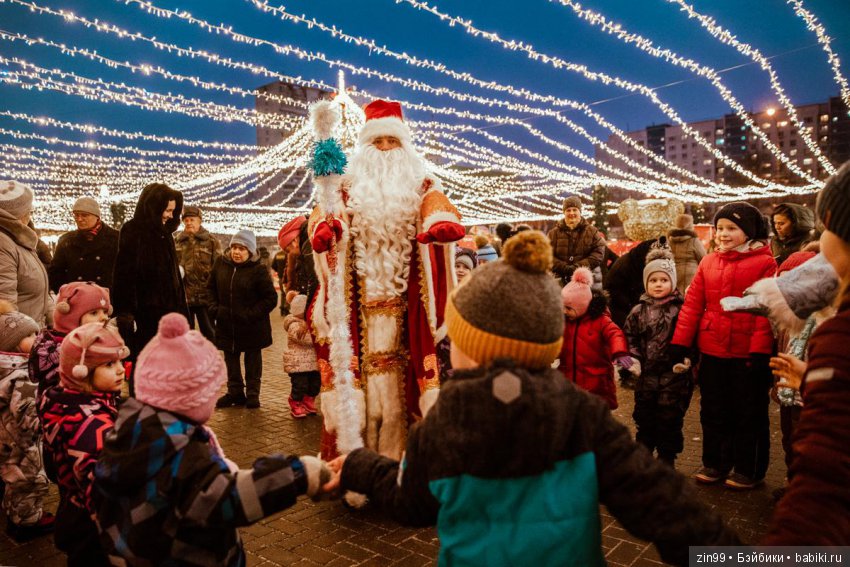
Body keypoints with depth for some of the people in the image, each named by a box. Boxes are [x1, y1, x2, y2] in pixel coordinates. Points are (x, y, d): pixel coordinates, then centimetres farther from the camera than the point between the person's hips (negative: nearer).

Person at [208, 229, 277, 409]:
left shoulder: (258, 270, -15)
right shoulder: (221, 264, -1)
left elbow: (271, 298, -14)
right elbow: (211, 288, 13)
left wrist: (252, 314, -20)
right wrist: (214, 307, -1)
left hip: (252, 327, -4)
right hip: (226, 325, 5)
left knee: (252, 359, 11)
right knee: (231, 359, 16)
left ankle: (252, 394, 23)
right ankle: (235, 392, 30)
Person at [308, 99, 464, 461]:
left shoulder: (420, 186, 13)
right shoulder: (351, 187, 16)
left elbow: (438, 208, -6)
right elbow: (328, 210, 0)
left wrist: (442, 223, -31)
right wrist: (326, 227, -24)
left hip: (405, 290, 0)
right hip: (362, 288, 1)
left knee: (398, 356, -3)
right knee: (366, 355, -3)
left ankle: (394, 445, 6)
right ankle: (369, 441, 5)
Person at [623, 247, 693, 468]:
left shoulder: (681, 309, -5)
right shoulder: (639, 311, 4)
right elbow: (629, 336, 7)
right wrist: (632, 358, -4)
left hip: (674, 374, -3)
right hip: (646, 374, 3)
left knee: (670, 419, 6)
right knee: (644, 417, 13)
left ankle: (667, 460, 22)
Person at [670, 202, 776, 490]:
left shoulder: (764, 263, -6)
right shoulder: (708, 263, 7)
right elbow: (692, 305, 3)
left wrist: (760, 351, -17)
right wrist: (680, 344, -2)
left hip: (748, 353, -4)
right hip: (712, 351, 5)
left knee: (749, 412, 11)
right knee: (713, 411, 15)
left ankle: (748, 469, 26)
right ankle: (714, 463, 30)